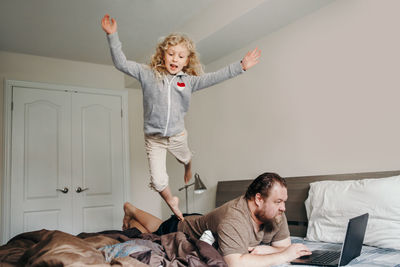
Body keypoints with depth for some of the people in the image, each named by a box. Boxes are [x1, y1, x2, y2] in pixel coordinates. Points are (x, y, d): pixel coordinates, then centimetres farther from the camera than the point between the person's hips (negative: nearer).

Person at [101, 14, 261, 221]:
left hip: (177, 135, 2)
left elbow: (214, 77, -9)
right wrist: (112, 36, -21)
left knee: (185, 159, 32)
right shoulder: (148, 74, -9)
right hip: (153, 137, -2)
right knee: (158, 181, 0)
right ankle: (172, 201, 32)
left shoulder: (189, 81, -5)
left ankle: (188, 167, 72)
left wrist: (241, 66, -14)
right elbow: (121, 63, -12)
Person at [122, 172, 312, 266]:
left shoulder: (276, 216, -22)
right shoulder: (233, 221, -47)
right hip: (182, 229, -7)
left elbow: (285, 247, -14)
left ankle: (131, 209, 56)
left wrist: (266, 249, -36)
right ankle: (131, 214, 49)